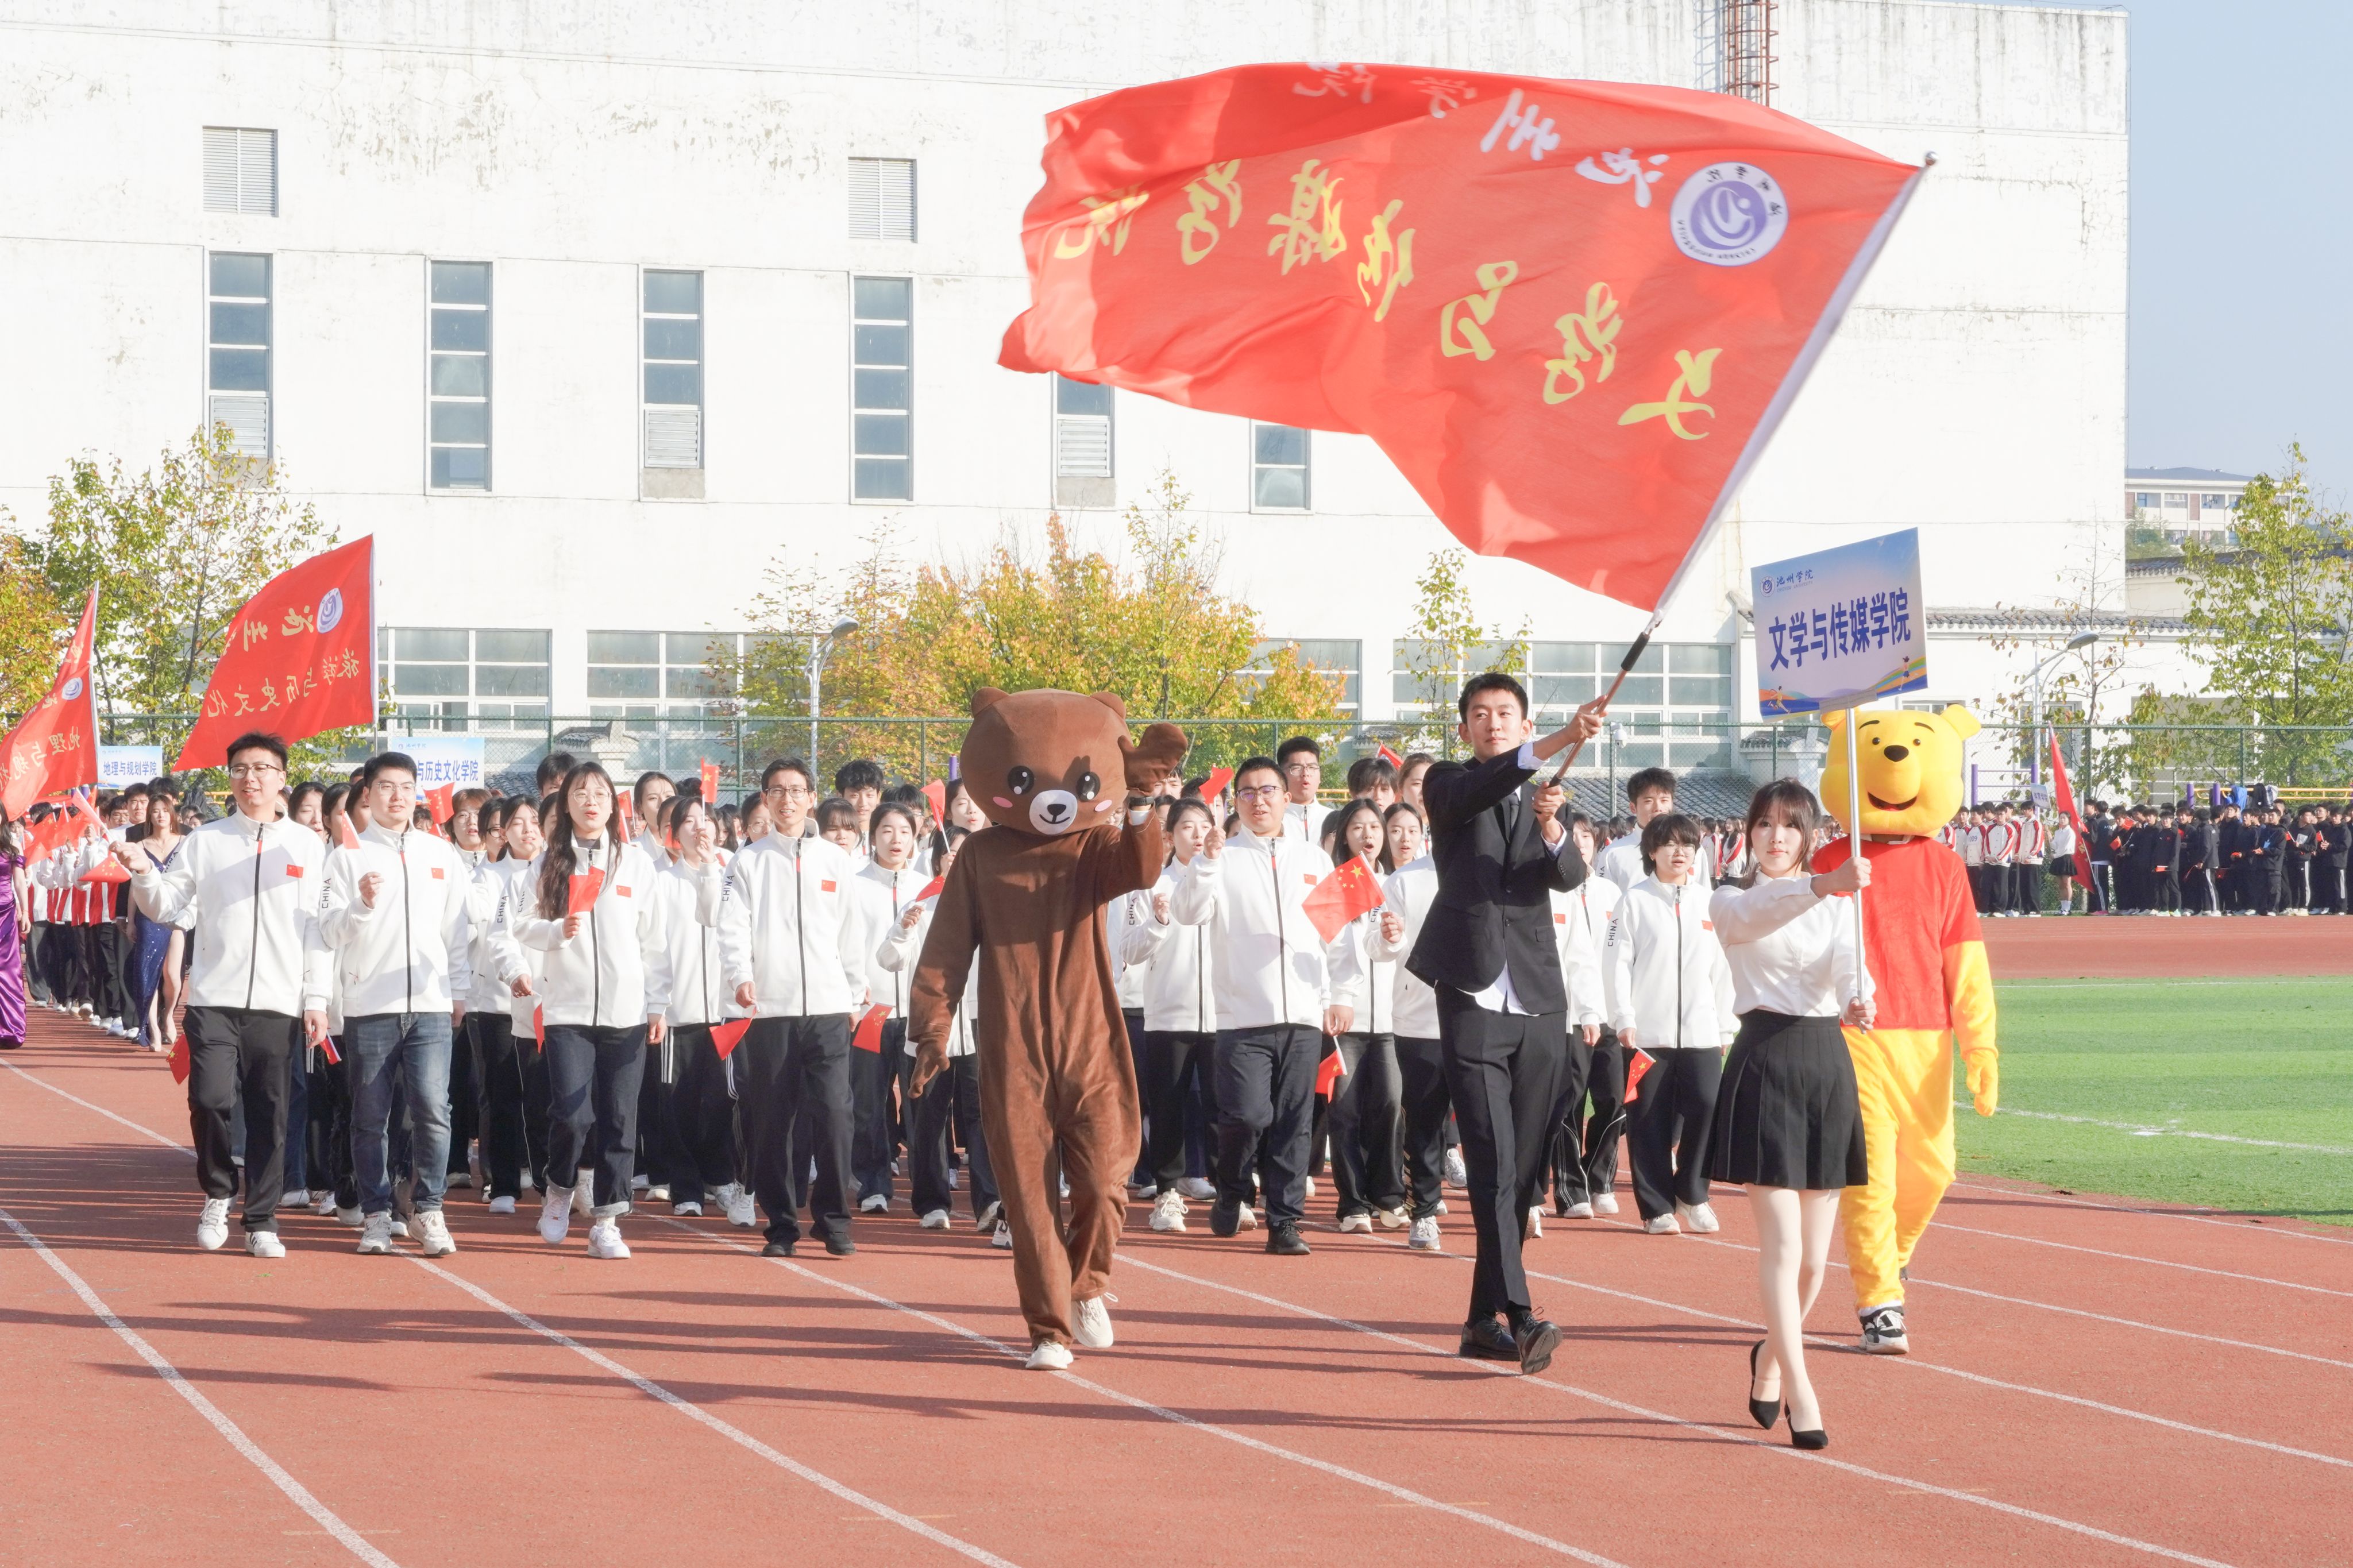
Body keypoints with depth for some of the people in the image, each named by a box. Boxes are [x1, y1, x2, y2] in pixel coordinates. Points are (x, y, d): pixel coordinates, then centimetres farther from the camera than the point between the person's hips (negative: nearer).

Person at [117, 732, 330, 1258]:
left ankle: (262, 1221, 13)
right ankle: (218, 1194, 10)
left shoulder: (306, 845, 6)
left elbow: (317, 927, 5)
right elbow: (165, 907, 7)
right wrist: (144, 874, -14)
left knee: (269, 1115, 2)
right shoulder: (205, 841, 8)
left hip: (279, 1003, 0)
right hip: (215, 997, 0)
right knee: (210, 1099, -14)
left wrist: (317, 999, 0)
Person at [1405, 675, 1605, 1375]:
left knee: (1522, 1172, 5)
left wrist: (1551, 828, -24)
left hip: (1539, 1006, 4)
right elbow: (1472, 793, -18)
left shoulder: (1543, 799, 17)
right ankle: (1521, 1317, -22)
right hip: (1474, 999, -4)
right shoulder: (1448, 785, 7)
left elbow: (1569, 876, -1)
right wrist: (1558, 743, -32)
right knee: (1493, 1167, -14)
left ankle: (1484, 1320, 14)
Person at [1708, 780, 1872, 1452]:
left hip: (1829, 1066, 4)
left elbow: (1848, 961, -9)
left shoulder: (1837, 909, 12)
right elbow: (1758, 914, -23)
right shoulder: (1732, 904, 2)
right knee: (1783, 1244, -10)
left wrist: (1859, 998, -33)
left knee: (1814, 1255, 8)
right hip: (1764, 1064, -4)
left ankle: (1770, 1356, 34)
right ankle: (1799, 1391, -7)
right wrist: (1820, 887, -43)